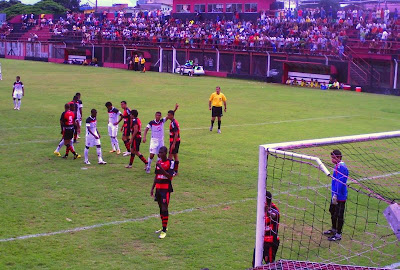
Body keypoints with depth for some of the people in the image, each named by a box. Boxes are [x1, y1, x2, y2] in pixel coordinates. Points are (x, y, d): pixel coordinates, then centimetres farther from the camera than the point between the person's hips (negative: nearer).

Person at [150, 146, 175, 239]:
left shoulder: (170, 162, -10)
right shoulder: (158, 162, 10)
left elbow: (170, 177, -20)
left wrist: (161, 168, -28)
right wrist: (152, 188, 16)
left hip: (166, 188, -7)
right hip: (158, 188, 7)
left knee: (164, 208, -9)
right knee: (161, 207, 13)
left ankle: (164, 231, -5)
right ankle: (164, 227, 26)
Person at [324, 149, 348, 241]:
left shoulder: (342, 167, -22)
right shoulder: (337, 166, 10)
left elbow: (340, 182, -25)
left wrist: (335, 195, -25)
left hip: (340, 196, -11)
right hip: (335, 195, 11)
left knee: (339, 215, 0)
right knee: (332, 211, 23)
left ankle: (338, 235, 9)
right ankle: (334, 230, 39)